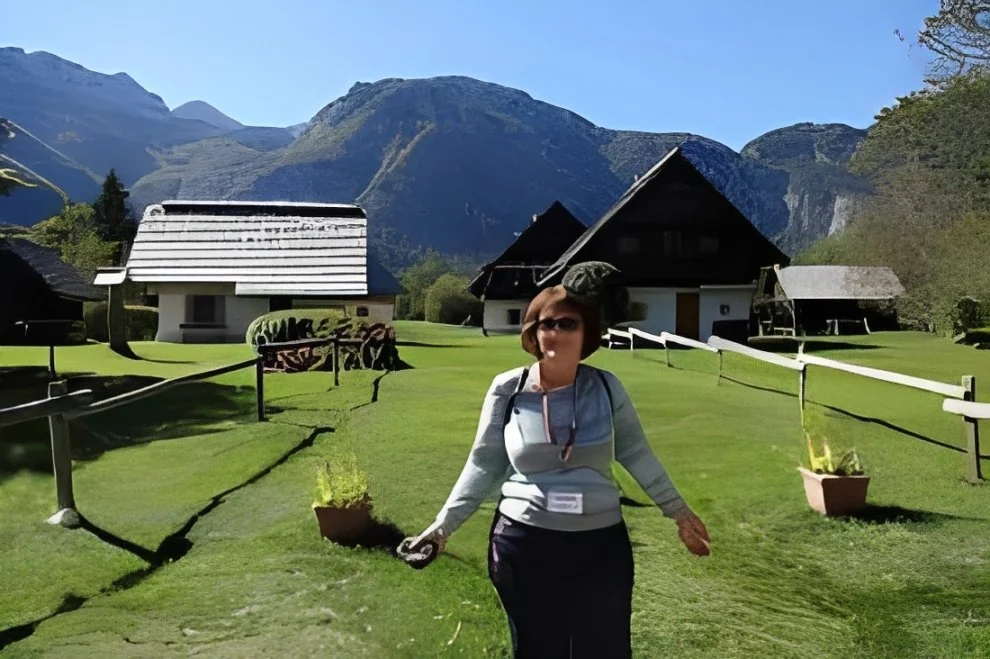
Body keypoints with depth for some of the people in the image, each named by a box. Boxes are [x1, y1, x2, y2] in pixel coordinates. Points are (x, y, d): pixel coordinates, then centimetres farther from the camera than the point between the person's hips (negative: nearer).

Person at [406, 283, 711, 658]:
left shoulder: (606, 387, -3)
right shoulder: (507, 389, -6)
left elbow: (635, 453, 6)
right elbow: (483, 465, 0)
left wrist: (679, 513, 9)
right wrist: (443, 526, -4)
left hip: (601, 545, 1)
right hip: (524, 545, -1)